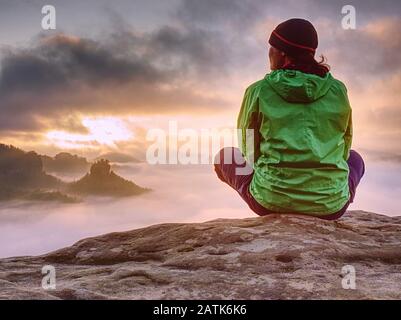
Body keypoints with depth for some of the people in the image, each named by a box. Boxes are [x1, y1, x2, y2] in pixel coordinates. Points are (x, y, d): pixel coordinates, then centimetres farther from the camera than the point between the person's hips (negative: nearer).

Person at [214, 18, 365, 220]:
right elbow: (342, 149, 10)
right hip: (329, 204, 2)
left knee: (224, 157, 26)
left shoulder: (258, 92, -8)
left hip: (271, 201, -2)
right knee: (354, 158, 36)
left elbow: (249, 149, 5)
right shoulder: (337, 90, -2)